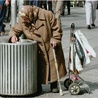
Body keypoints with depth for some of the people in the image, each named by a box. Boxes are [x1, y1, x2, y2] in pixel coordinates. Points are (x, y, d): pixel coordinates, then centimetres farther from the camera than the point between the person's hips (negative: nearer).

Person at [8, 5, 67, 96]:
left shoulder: (47, 15, -17)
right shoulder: (22, 20, -9)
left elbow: (57, 28, -9)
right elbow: (15, 29, 1)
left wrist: (55, 39, -17)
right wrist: (13, 35, -21)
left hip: (50, 47, -1)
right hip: (35, 50, 1)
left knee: (53, 66, 8)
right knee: (37, 68, -1)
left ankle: (54, 86, 24)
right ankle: (38, 87, 14)